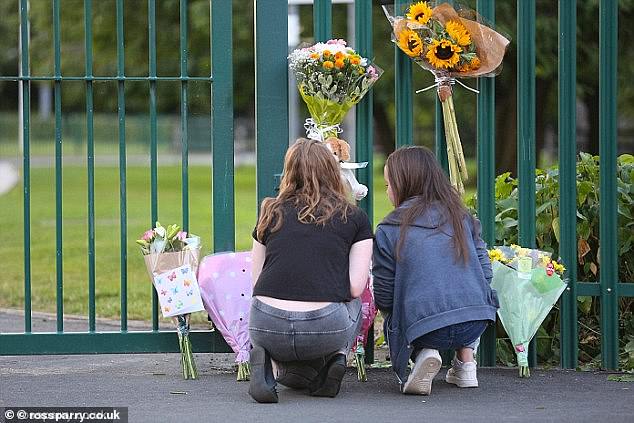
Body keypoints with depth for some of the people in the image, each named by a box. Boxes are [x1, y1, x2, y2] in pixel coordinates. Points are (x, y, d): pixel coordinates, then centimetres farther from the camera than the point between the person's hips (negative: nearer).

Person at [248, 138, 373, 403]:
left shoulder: (272, 212, 16)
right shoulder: (355, 218, 10)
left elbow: (256, 284, 16)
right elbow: (356, 287, 2)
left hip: (267, 328, 2)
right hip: (326, 329, -2)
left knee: (292, 375, 35)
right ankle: (336, 357, 6)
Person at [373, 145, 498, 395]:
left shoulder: (388, 230, 0)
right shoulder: (462, 217, 11)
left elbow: (384, 298, 2)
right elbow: (485, 272, 13)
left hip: (423, 329, -4)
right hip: (476, 324, 4)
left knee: (391, 325, 30)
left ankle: (423, 355, 0)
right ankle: (465, 364, 20)